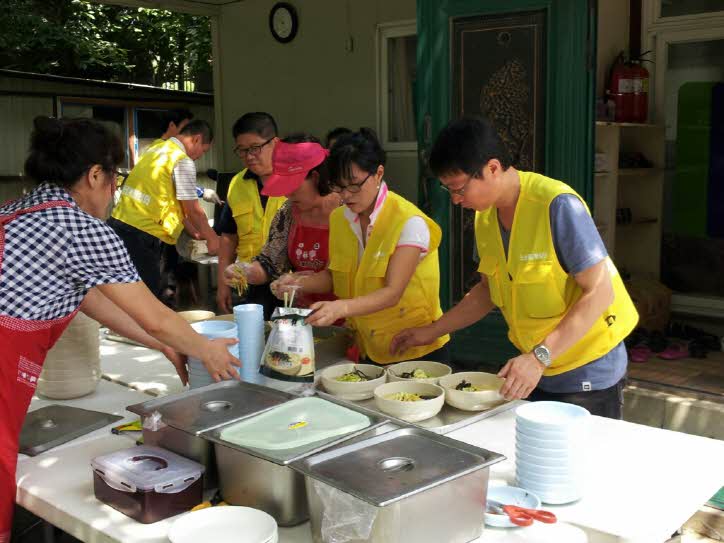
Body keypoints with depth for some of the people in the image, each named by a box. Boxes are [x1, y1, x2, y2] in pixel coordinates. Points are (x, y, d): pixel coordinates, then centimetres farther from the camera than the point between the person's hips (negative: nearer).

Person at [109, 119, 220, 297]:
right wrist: (212, 238, 10)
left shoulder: (156, 148, 16)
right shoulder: (183, 162, -11)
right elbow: (193, 210, -5)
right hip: (141, 234, -9)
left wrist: (194, 231, 25)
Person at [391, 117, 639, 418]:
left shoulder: (557, 206, -22)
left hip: (589, 374, -6)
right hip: (536, 371, 7)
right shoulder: (485, 216, 2)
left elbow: (599, 291, -23)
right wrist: (431, 331, 9)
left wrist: (539, 357, -28)